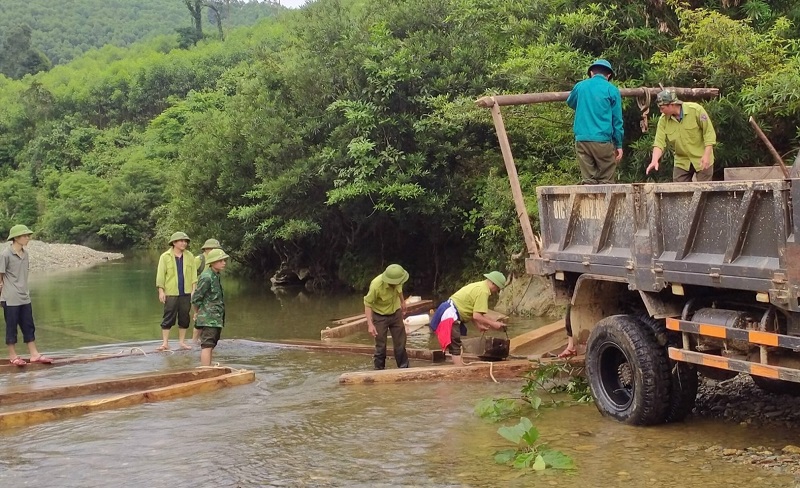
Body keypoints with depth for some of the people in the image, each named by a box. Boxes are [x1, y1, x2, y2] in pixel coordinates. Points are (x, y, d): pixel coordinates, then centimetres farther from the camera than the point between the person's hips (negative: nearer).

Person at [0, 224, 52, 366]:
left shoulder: (25, 253, 7)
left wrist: (25, 289, 10)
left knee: (29, 326, 10)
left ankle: (34, 354, 16)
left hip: (24, 297, 7)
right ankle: (13, 355, 15)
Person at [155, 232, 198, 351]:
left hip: (186, 293, 3)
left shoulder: (189, 256, 8)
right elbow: (160, 274, -2)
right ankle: (165, 343, 1)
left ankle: (182, 341, 18)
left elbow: (193, 274, 9)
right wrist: (161, 291, -7)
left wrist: (194, 290, 3)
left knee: (184, 318, 8)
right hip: (171, 293, -3)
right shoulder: (165, 257, -1)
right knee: (168, 318, -3)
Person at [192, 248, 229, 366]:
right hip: (208, 319, -10)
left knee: (211, 346, 15)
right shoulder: (206, 277, -17)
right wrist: (198, 313, -2)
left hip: (216, 319, 10)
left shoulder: (216, 276, 13)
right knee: (207, 346, -11)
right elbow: (196, 299, -17)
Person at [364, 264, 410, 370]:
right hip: (380, 316, -5)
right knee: (380, 346, 1)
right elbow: (368, 303, -24)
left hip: (396, 313, 5)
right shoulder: (376, 285, -34)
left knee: (400, 344, 10)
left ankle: (404, 368, 21)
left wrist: (402, 301, 21)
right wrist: (370, 324, -29)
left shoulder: (397, 282, -20)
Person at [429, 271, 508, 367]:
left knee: (456, 345, 16)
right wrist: (493, 324, -11)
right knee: (455, 346, -11)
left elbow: (472, 312, 17)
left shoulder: (479, 286, 16)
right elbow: (476, 316, -20)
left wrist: (478, 325, 16)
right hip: (450, 315, -11)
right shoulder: (483, 291, -16)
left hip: (450, 313, 11)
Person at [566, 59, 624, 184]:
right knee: (606, 181, 1)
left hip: (582, 139, 3)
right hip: (603, 140, -3)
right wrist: (619, 145, 8)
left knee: (588, 180, 3)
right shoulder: (611, 90, 2)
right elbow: (617, 120, 2)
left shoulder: (580, 86, 9)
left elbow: (570, 102, 31)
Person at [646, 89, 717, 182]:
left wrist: (706, 155, -21)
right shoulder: (663, 119, -6)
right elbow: (659, 142, -9)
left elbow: (709, 132, -14)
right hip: (682, 161, 4)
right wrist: (654, 160, -26)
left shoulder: (696, 109, -16)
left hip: (702, 159, -3)